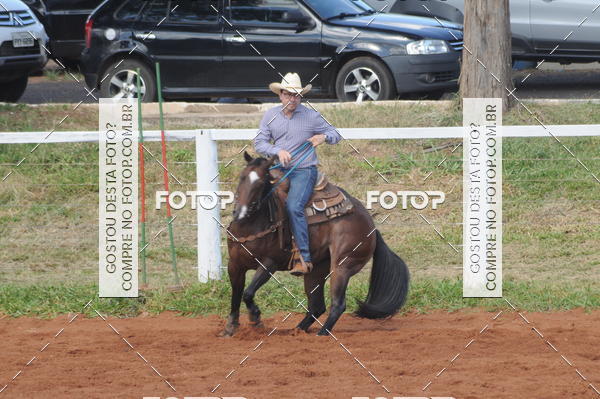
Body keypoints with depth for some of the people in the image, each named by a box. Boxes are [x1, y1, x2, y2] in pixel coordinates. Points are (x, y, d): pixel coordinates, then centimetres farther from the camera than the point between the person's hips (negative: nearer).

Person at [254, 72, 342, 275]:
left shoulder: (312, 117, 1)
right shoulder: (270, 116, 8)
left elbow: (335, 134, 11)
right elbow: (259, 142, 5)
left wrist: (324, 137, -13)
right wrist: (278, 151, -14)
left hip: (303, 170, -5)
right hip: (278, 170, 5)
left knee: (293, 207, -26)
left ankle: (304, 258, -27)